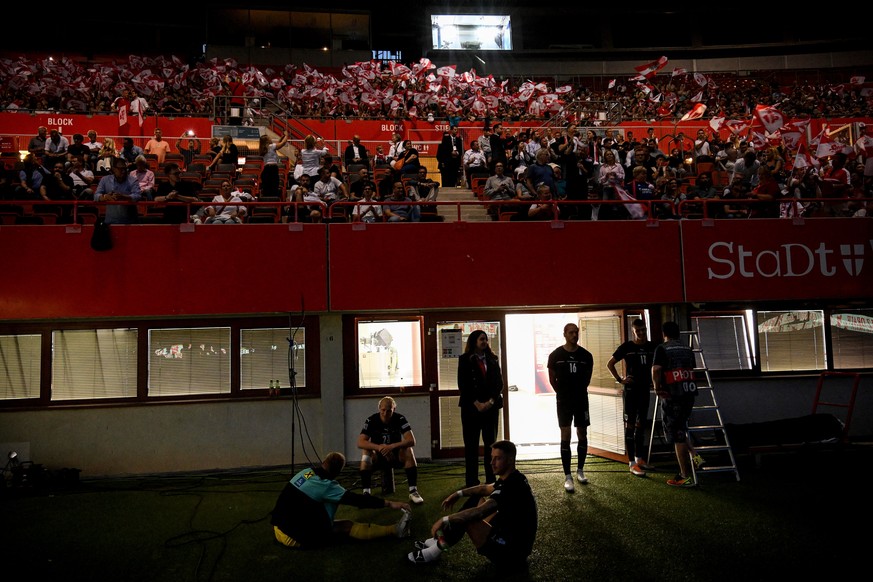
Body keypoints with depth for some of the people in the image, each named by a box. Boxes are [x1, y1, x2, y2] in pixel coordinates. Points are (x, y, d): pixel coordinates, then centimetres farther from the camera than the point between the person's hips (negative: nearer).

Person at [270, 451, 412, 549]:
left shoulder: (306, 472, 2)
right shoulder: (325, 485, -18)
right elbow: (355, 499, -20)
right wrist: (389, 504, -19)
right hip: (294, 537, -8)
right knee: (347, 527, -8)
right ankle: (395, 530, -7)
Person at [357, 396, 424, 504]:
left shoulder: (400, 419, -13)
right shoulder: (371, 420, -13)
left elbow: (412, 441, -25)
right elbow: (360, 443, -23)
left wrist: (392, 446, -41)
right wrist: (379, 447, -39)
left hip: (396, 456, 0)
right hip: (378, 456, 0)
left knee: (408, 450, -29)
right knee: (366, 452, -31)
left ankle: (413, 491, -27)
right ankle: (366, 492, -28)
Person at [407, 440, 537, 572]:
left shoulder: (512, 486, -26)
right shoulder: (513, 478, 5)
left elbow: (479, 512, -33)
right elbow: (487, 488, 23)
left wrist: (445, 520, -27)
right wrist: (459, 493, 17)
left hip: (511, 552, -10)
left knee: (466, 518, -20)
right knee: (477, 499, 15)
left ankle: (435, 551, 2)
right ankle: (440, 539, 18)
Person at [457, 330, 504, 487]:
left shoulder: (493, 359, 11)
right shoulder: (465, 360, 1)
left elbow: (499, 382, 6)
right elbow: (463, 385, -5)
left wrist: (491, 401, -8)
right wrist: (477, 403, -12)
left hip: (491, 406, 3)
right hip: (471, 407, -3)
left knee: (491, 443, 4)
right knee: (471, 444, 0)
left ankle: (491, 479, 9)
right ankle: (471, 481, 5)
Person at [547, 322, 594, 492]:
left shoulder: (586, 355, -1)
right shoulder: (556, 355, -6)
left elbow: (587, 378, 12)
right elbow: (552, 379, 4)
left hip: (581, 400, 2)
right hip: (563, 401, -2)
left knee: (582, 435, 8)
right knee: (565, 437, -4)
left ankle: (580, 470, 25)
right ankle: (568, 477, -1)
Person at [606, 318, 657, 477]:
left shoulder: (652, 346, 5)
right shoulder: (626, 347, -7)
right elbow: (610, 364, -3)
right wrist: (620, 380, -8)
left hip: (645, 389, 5)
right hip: (631, 389, -5)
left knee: (641, 425, 13)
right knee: (630, 425, -3)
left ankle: (639, 458, 25)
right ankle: (632, 463, -2)